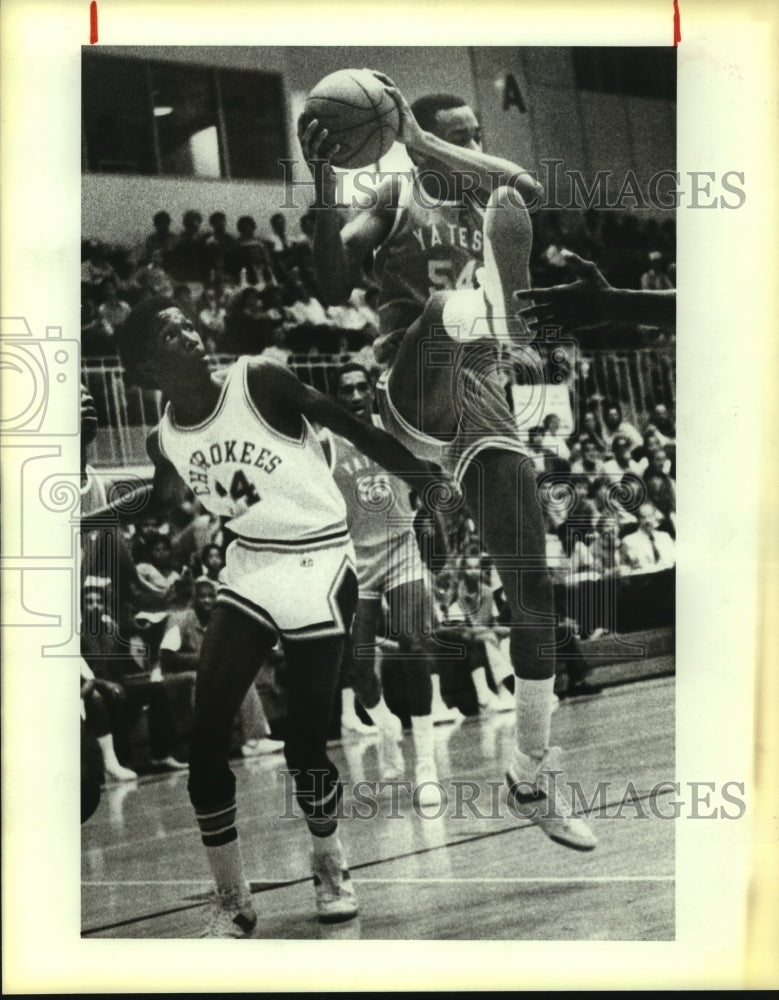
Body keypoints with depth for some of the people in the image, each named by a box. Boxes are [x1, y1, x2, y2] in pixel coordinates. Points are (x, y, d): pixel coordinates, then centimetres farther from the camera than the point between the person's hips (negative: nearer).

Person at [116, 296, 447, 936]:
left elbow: (352, 428, -8)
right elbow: (158, 495, 20)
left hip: (317, 565, -4)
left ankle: (329, 864, 30)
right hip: (248, 570, 4)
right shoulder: (164, 441, -2)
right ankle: (233, 903, 10)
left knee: (305, 744, -1)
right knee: (205, 743, -6)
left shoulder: (260, 382, -16)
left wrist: (430, 482, -1)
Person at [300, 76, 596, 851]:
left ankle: (532, 777, 16)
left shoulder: (502, 200, 13)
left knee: (532, 587, 1)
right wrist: (323, 181, -21)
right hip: (412, 396, -3)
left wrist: (419, 133, -24)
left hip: (481, 401, 3)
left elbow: (521, 180, -14)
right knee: (465, 302, -35)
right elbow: (333, 286, -8)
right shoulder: (398, 196, 7)